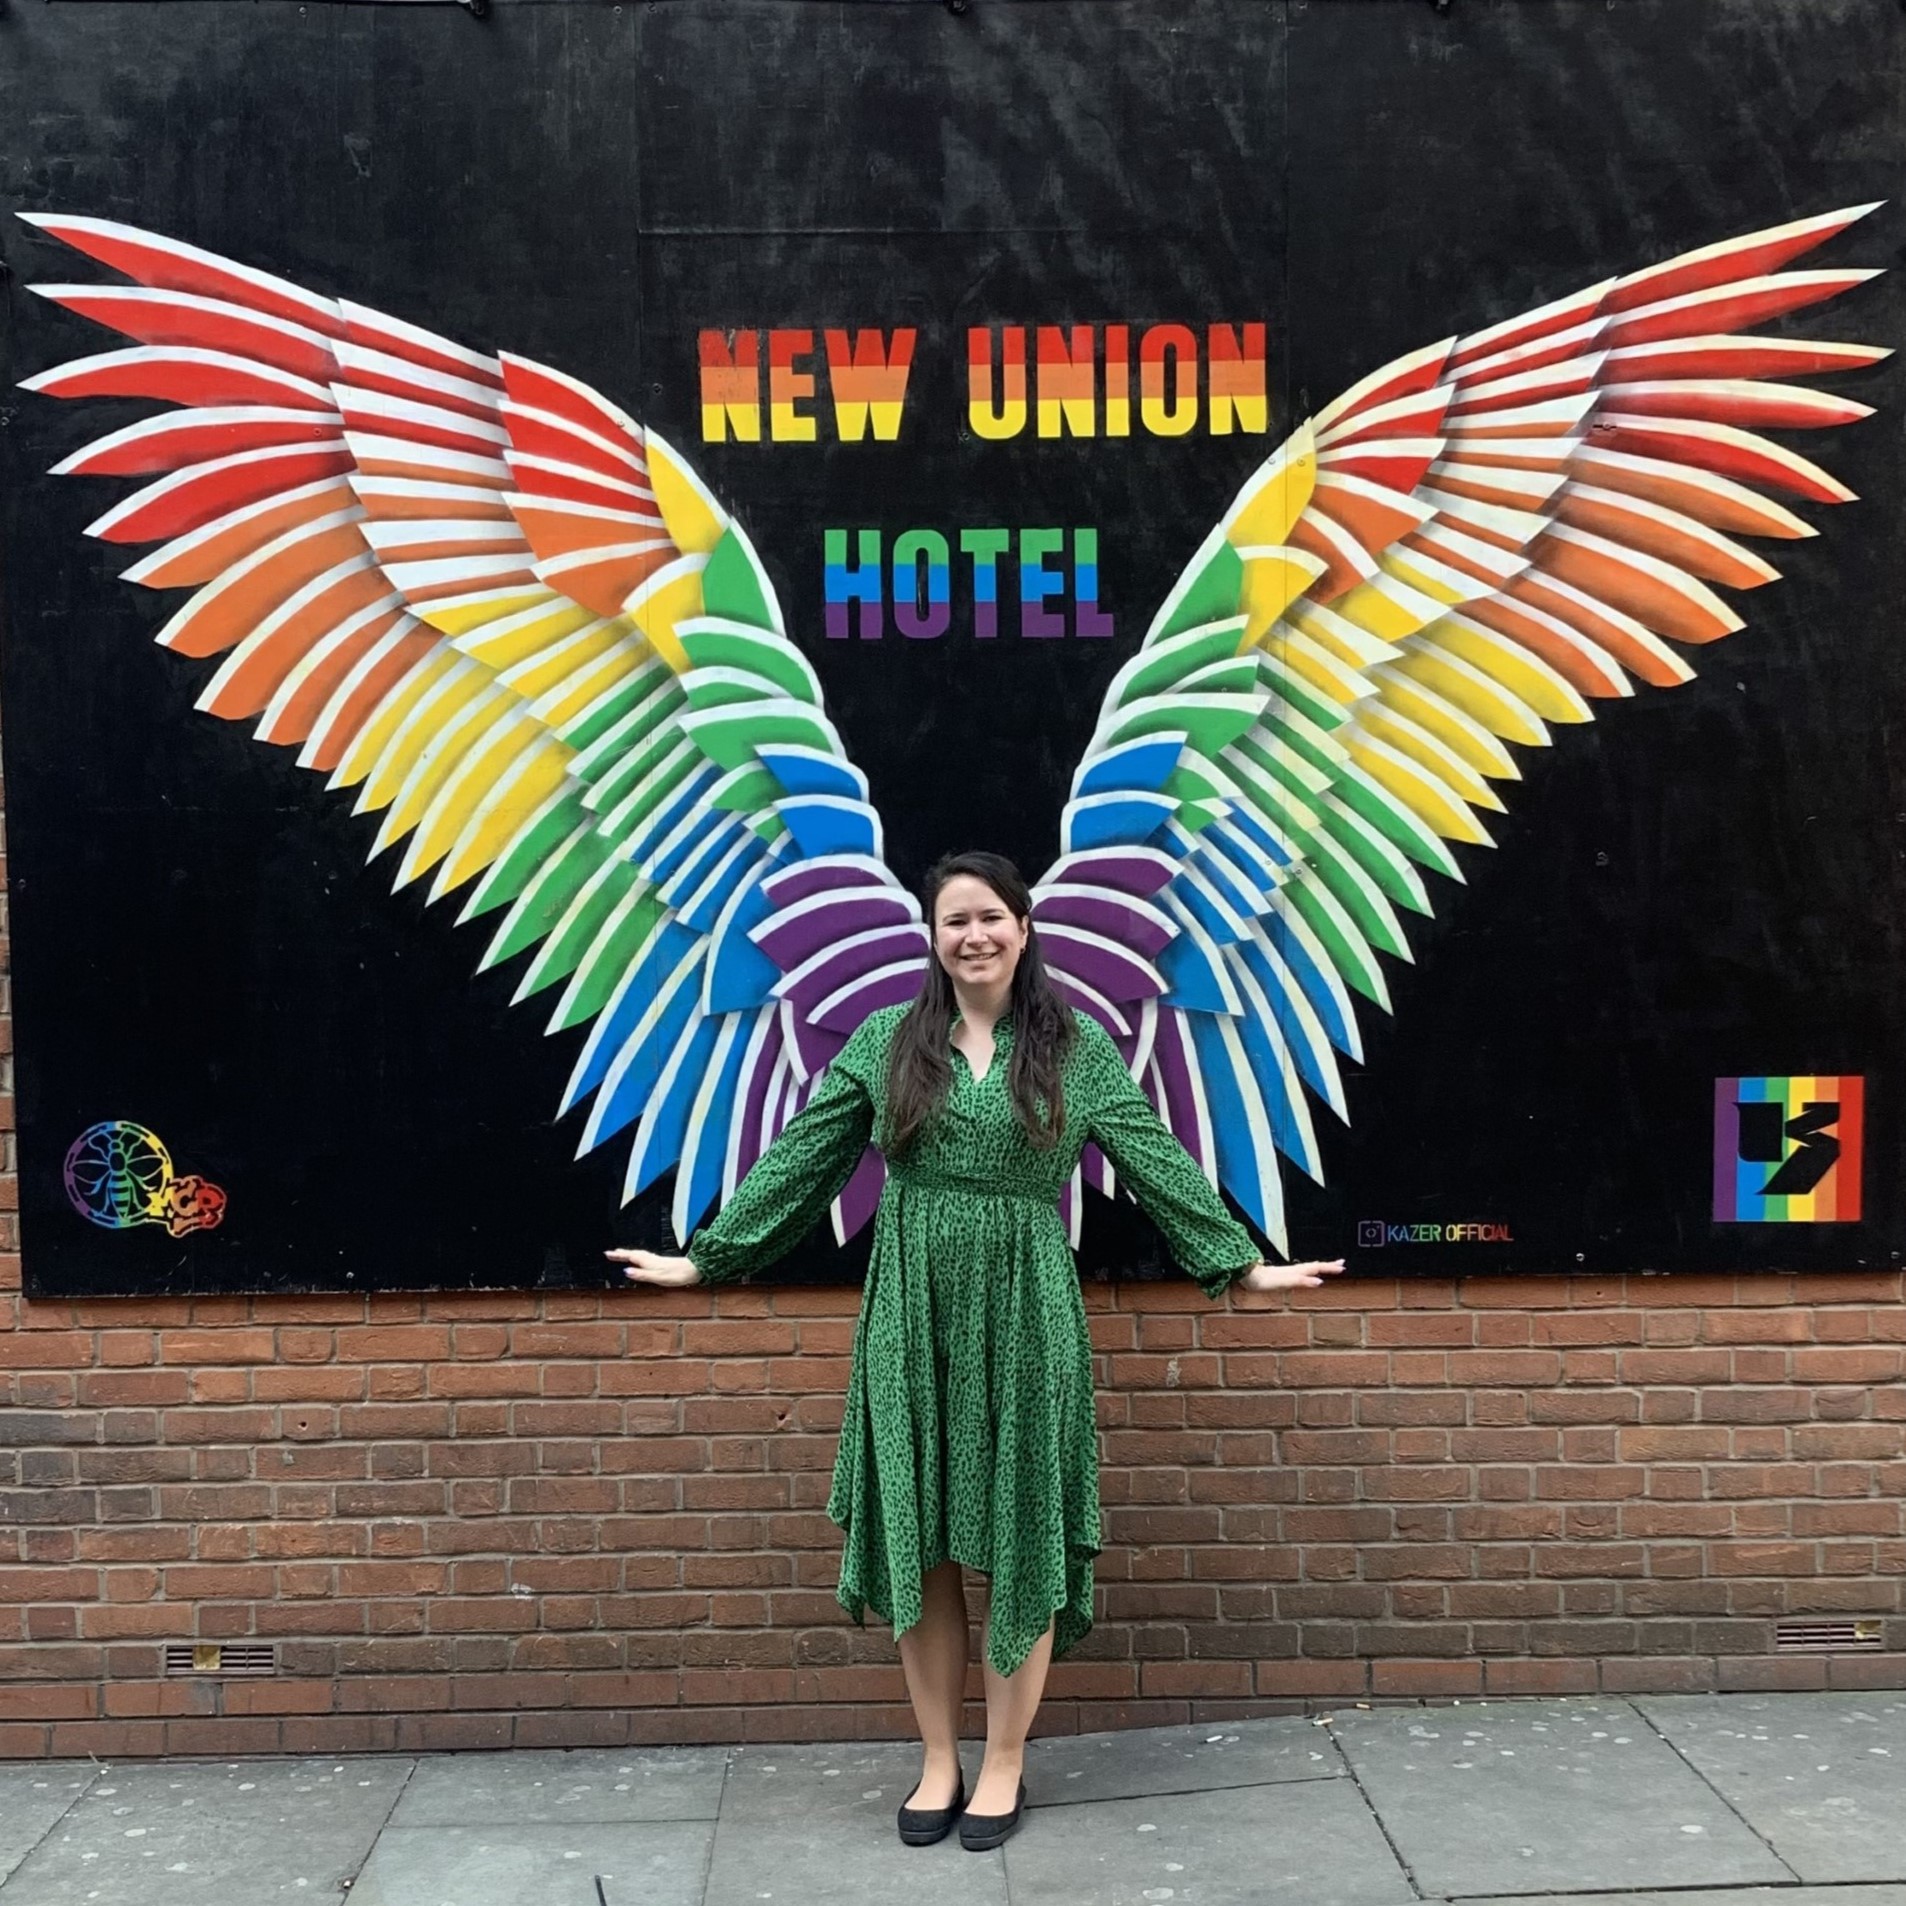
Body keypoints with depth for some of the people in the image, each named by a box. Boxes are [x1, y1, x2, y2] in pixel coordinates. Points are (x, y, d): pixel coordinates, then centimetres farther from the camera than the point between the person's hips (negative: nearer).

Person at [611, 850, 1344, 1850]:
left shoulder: (1078, 1047, 2)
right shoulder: (884, 1041, 3)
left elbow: (1159, 1163, 4)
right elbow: (798, 1160, 5)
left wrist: (1241, 1262, 2)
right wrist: (707, 1255, 3)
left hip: (1026, 1317, -1)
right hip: (912, 1315, 1)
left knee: (1018, 1543, 6)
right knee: (918, 1544, 7)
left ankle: (1003, 1767, 23)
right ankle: (938, 1762, 25)